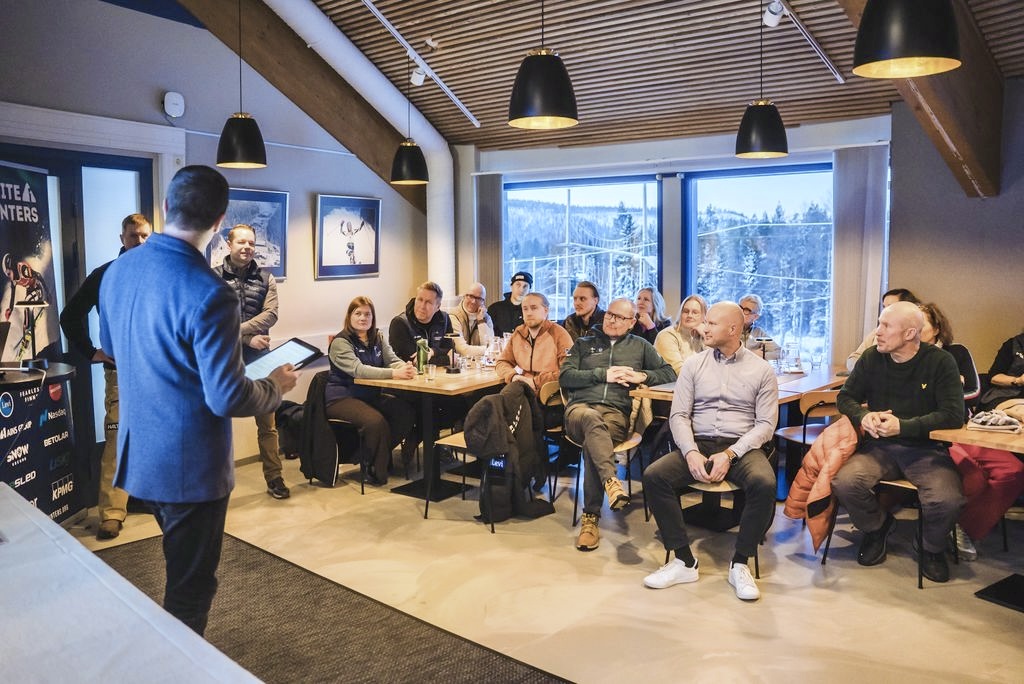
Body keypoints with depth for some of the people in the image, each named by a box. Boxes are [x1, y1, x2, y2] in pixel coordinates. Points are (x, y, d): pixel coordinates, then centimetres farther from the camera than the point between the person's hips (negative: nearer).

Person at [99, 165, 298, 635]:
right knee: (190, 586, 9)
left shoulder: (117, 271, -1)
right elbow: (228, 400, -24)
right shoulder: (209, 294, -26)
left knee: (181, 567, 28)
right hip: (190, 464, -9)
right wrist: (277, 385, -5)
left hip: (138, 453, 9)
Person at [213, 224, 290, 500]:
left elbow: (270, 315, -6)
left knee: (267, 423, 7)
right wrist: (248, 338, -16)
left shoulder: (266, 279, 7)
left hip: (259, 359, 2)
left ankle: (274, 478, 16)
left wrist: (235, 330, -15)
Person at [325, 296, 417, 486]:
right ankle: (376, 470, -8)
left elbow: (393, 360, 0)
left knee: (407, 412, -16)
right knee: (375, 420, -32)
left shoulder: (377, 338, 11)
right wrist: (394, 373, -37)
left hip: (371, 395, 7)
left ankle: (382, 454, 3)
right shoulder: (340, 342, -11)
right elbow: (358, 370, -26)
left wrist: (407, 368, -26)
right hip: (342, 398, -7)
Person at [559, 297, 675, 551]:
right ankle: (611, 481, -53)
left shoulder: (640, 346, 25)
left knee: (592, 440, -35)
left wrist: (642, 376, 2)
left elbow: (669, 373, 20)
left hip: (616, 413, 0)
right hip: (580, 407, 0)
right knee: (591, 418, -39)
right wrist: (603, 374, 0)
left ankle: (590, 517, -30)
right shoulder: (584, 343, 23)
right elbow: (565, 377, 9)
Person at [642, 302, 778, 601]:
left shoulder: (761, 370, 5)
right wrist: (691, 452, -14)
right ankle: (684, 561, -14)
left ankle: (739, 564, -13)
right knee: (653, 475, -24)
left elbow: (766, 424, -1)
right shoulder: (694, 364, 10)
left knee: (765, 484, -33)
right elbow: (679, 415, 4)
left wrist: (729, 454, -16)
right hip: (698, 444, 2)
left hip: (741, 447, -2)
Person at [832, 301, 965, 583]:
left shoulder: (940, 362, -5)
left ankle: (932, 549, 7)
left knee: (947, 500, -31)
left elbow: (954, 416, -12)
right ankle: (876, 527, 9)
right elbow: (845, 397, 10)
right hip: (879, 446, 2)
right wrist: (863, 416, -13)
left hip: (926, 450, -2)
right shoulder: (871, 357, 3)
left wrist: (903, 426, -21)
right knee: (844, 482, -27)